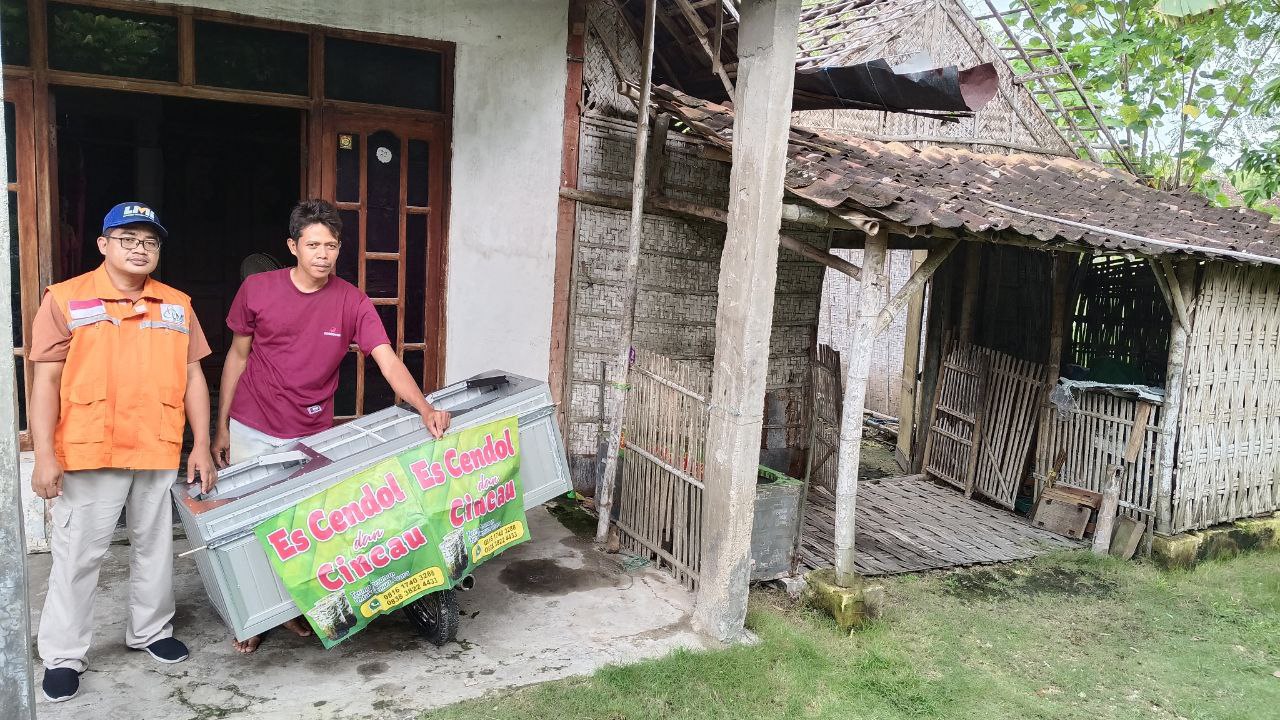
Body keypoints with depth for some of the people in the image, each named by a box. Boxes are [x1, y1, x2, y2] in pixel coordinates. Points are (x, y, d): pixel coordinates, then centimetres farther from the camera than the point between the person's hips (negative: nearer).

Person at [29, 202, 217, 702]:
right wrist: (44, 455, -10)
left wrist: (201, 447, 5)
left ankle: (150, 631, 31)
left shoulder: (177, 305, 9)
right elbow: (46, 381, -4)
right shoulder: (66, 300, -2)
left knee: (155, 546, 14)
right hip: (90, 454, -3)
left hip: (160, 453, 3)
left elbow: (193, 378, 10)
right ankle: (63, 655, 18)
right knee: (77, 554, 4)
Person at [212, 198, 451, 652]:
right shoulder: (257, 290, -7)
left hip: (312, 435, 0)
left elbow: (388, 361, -19)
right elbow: (237, 357, 3)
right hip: (252, 432, 0)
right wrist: (221, 428, 5)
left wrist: (425, 408, -35)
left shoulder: (351, 302, -9)